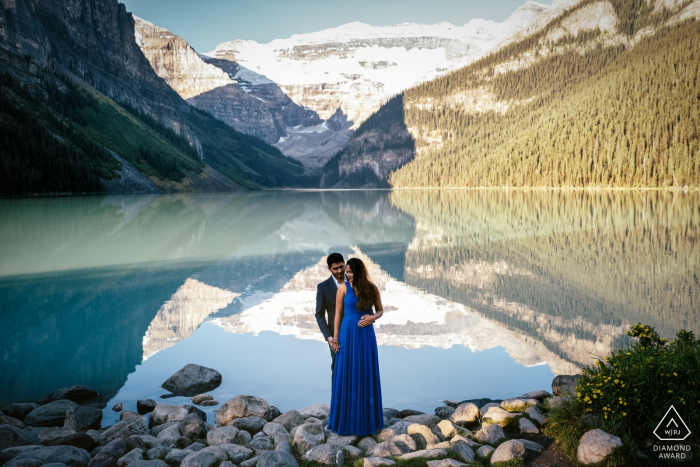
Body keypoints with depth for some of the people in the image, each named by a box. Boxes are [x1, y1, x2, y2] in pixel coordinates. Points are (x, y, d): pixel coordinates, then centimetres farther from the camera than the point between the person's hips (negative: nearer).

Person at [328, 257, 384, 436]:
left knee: (367, 375, 8)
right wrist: (335, 337, -4)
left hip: (366, 335, 2)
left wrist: (373, 317, -12)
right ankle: (347, 419, 16)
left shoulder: (371, 288, 1)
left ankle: (367, 419, 22)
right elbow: (338, 313, -1)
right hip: (348, 334, -2)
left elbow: (380, 310, 10)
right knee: (347, 375, 4)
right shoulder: (343, 287, -4)